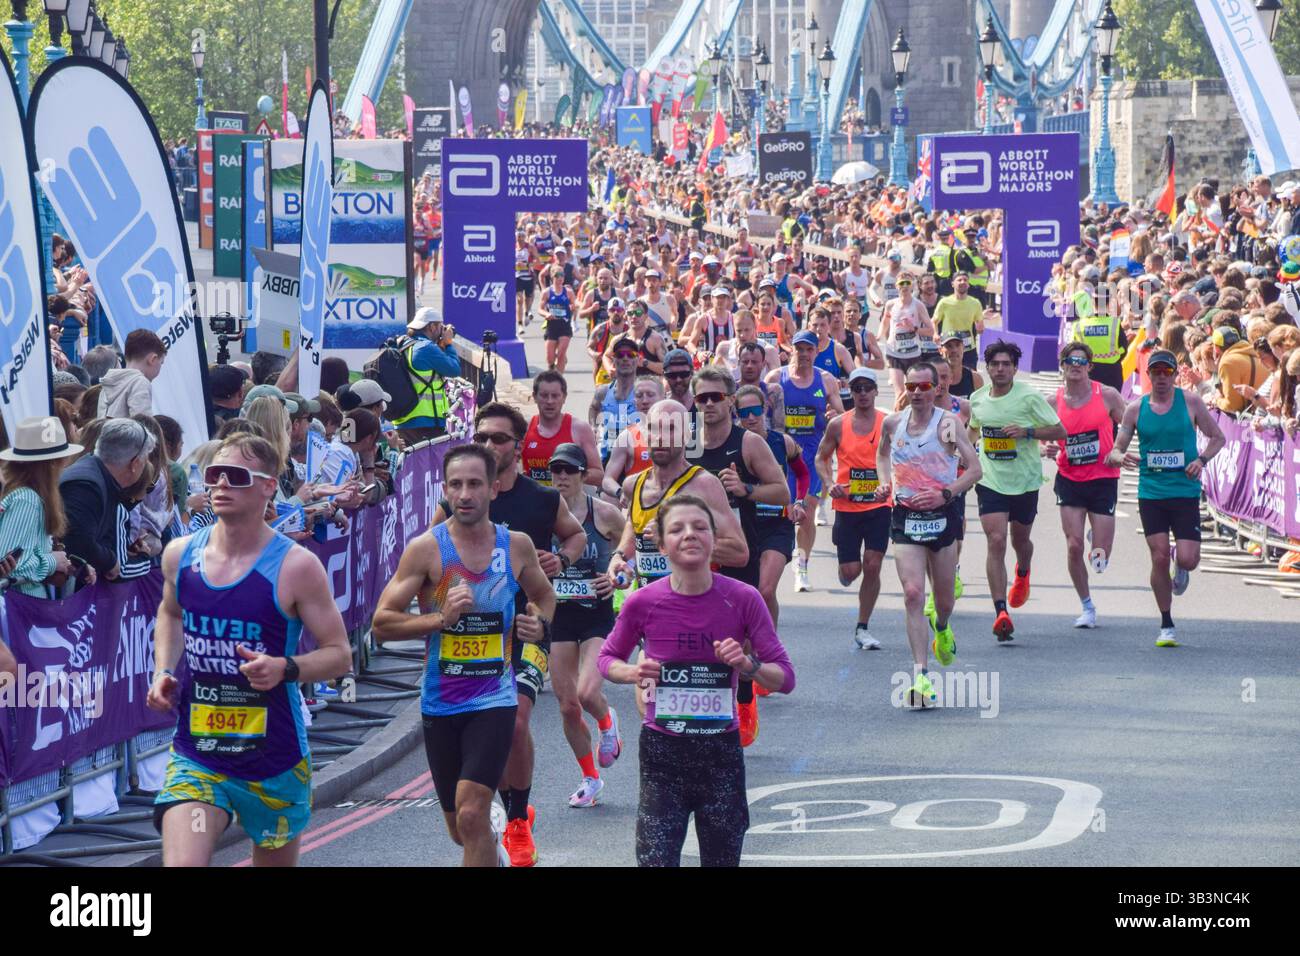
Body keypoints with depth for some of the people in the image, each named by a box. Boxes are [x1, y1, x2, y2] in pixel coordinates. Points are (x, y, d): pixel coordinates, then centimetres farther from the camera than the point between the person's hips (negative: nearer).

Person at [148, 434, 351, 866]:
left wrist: (284, 669, -26)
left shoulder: (295, 566, -12)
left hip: (274, 760, -2)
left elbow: (339, 655, -7)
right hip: (195, 758, 2)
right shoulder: (181, 555, 1)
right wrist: (163, 672, 7)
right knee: (180, 863, -18)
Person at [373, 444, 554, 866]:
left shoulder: (517, 545, 1)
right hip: (440, 704, 1)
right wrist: (441, 618, -23)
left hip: (493, 700, -1)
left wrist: (540, 625, 0)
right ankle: (491, 854, 49)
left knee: (471, 815, -20)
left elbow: (544, 594, 22)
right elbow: (382, 622, -10)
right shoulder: (426, 549, -8)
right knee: (461, 830, 14)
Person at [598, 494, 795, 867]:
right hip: (661, 751, -1)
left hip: (722, 751, 1)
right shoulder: (642, 604, -8)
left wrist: (748, 664, -23)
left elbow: (785, 678, -3)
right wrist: (633, 673, -12)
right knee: (656, 860, -9)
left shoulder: (743, 599, -8)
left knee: (723, 860, 11)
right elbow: (608, 658, 10)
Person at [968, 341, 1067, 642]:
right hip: (990, 481, 1)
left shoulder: (1029, 396, -10)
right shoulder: (977, 399, 2)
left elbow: (1059, 431, -7)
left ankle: (1023, 573, 55)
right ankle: (1001, 613, -19)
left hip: (1025, 481, -1)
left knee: (1020, 540, 16)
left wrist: (1027, 431, -20)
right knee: (996, 541, -15)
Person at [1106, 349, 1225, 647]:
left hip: (1185, 492, -1)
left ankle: (1180, 568, 30)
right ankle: (1166, 626, 9)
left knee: (1188, 559, -11)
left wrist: (1202, 460, -9)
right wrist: (1121, 458, -18)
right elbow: (1116, 450, 6)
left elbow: (1217, 437, 9)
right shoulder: (1136, 408, 3)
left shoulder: (1190, 401, 0)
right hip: (1150, 494, 1)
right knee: (1159, 558, -5)